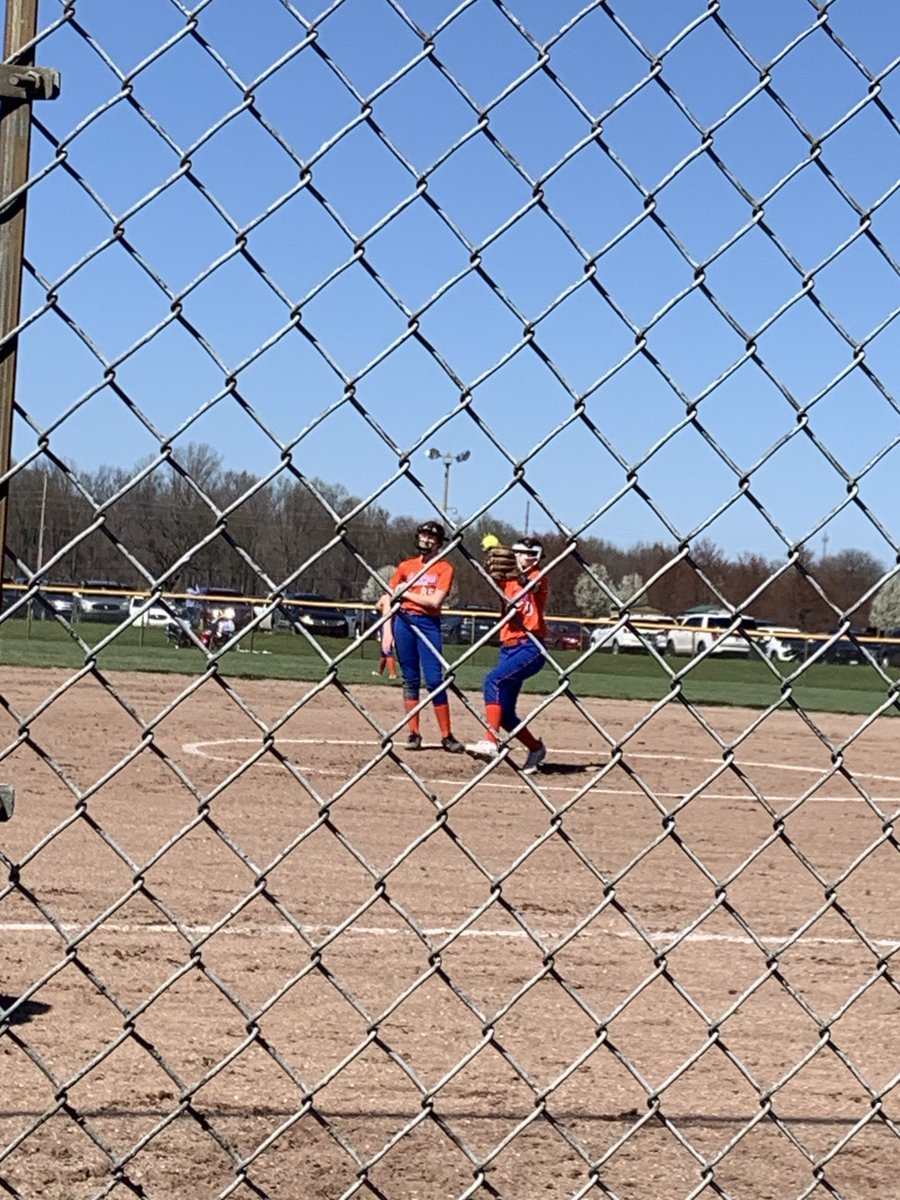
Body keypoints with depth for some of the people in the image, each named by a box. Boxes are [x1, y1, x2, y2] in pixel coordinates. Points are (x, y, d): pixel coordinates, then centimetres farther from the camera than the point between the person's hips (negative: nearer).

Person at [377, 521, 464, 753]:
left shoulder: (445, 568, 1)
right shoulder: (406, 566, 11)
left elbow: (435, 601, -11)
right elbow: (388, 599, 10)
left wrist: (405, 593, -4)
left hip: (429, 624, -3)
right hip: (403, 622, 3)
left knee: (434, 680, -8)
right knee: (410, 679, 6)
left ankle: (447, 736, -3)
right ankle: (413, 733, 10)